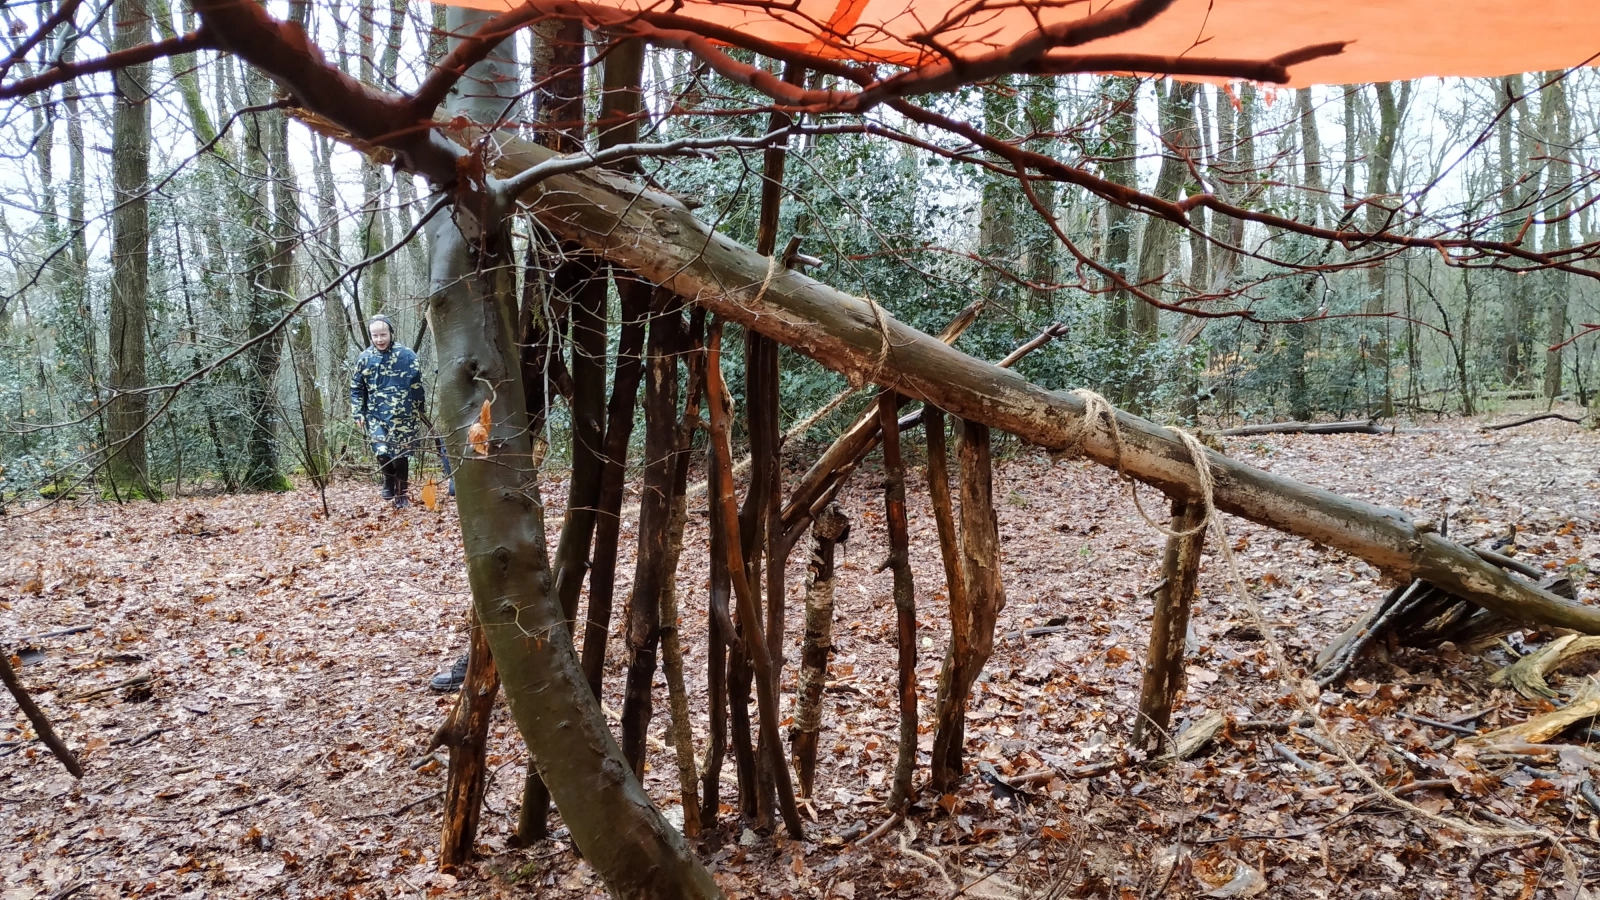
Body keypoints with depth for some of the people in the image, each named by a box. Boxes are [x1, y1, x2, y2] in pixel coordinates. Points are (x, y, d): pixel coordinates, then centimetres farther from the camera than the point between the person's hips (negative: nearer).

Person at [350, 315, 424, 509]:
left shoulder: (407, 355, -3)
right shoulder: (364, 358, 2)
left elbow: (417, 386, 3)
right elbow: (356, 389, 9)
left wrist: (419, 411, 5)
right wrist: (358, 414, 2)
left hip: (403, 416, 0)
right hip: (376, 416, 1)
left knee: (401, 455, 5)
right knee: (382, 452, -16)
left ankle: (402, 494, 21)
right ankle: (389, 481, 14)